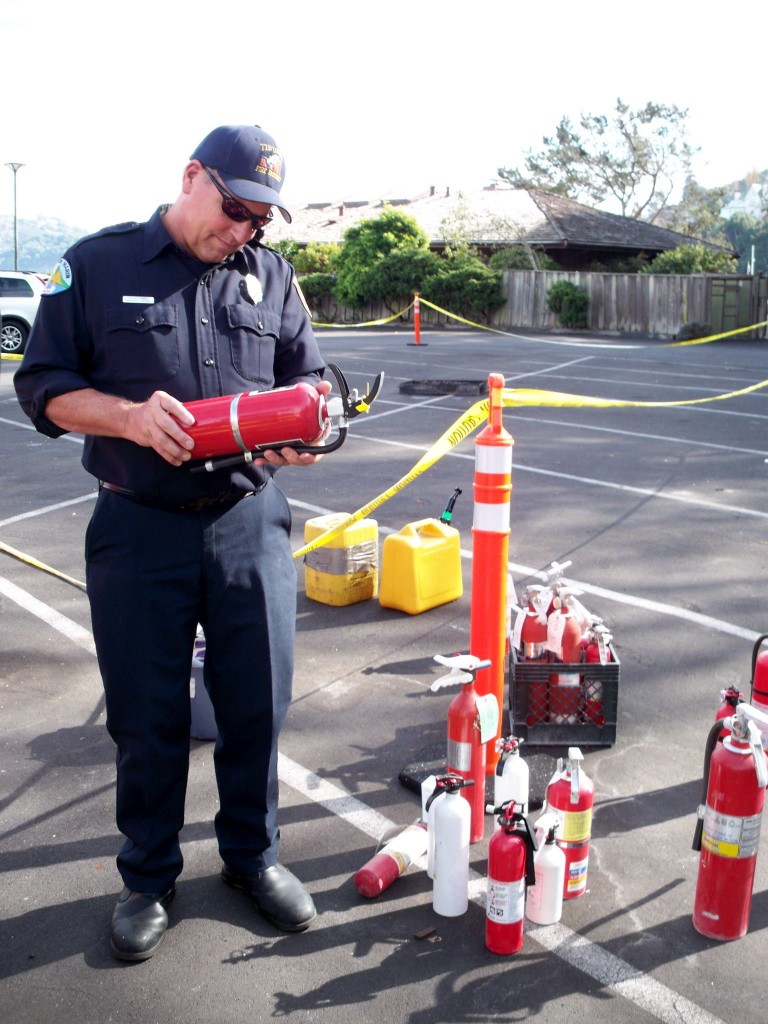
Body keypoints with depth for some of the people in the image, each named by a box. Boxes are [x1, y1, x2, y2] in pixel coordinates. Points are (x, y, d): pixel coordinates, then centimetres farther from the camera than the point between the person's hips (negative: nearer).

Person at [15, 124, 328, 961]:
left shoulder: (270, 276, 10)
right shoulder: (97, 265, 2)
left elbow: (309, 377, 13)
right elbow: (42, 385, 1)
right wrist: (130, 416, -17)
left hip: (250, 521, 2)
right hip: (137, 529, -2)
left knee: (257, 703, 9)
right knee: (146, 715, 8)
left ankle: (253, 854, 33)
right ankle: (148, 877, 30)